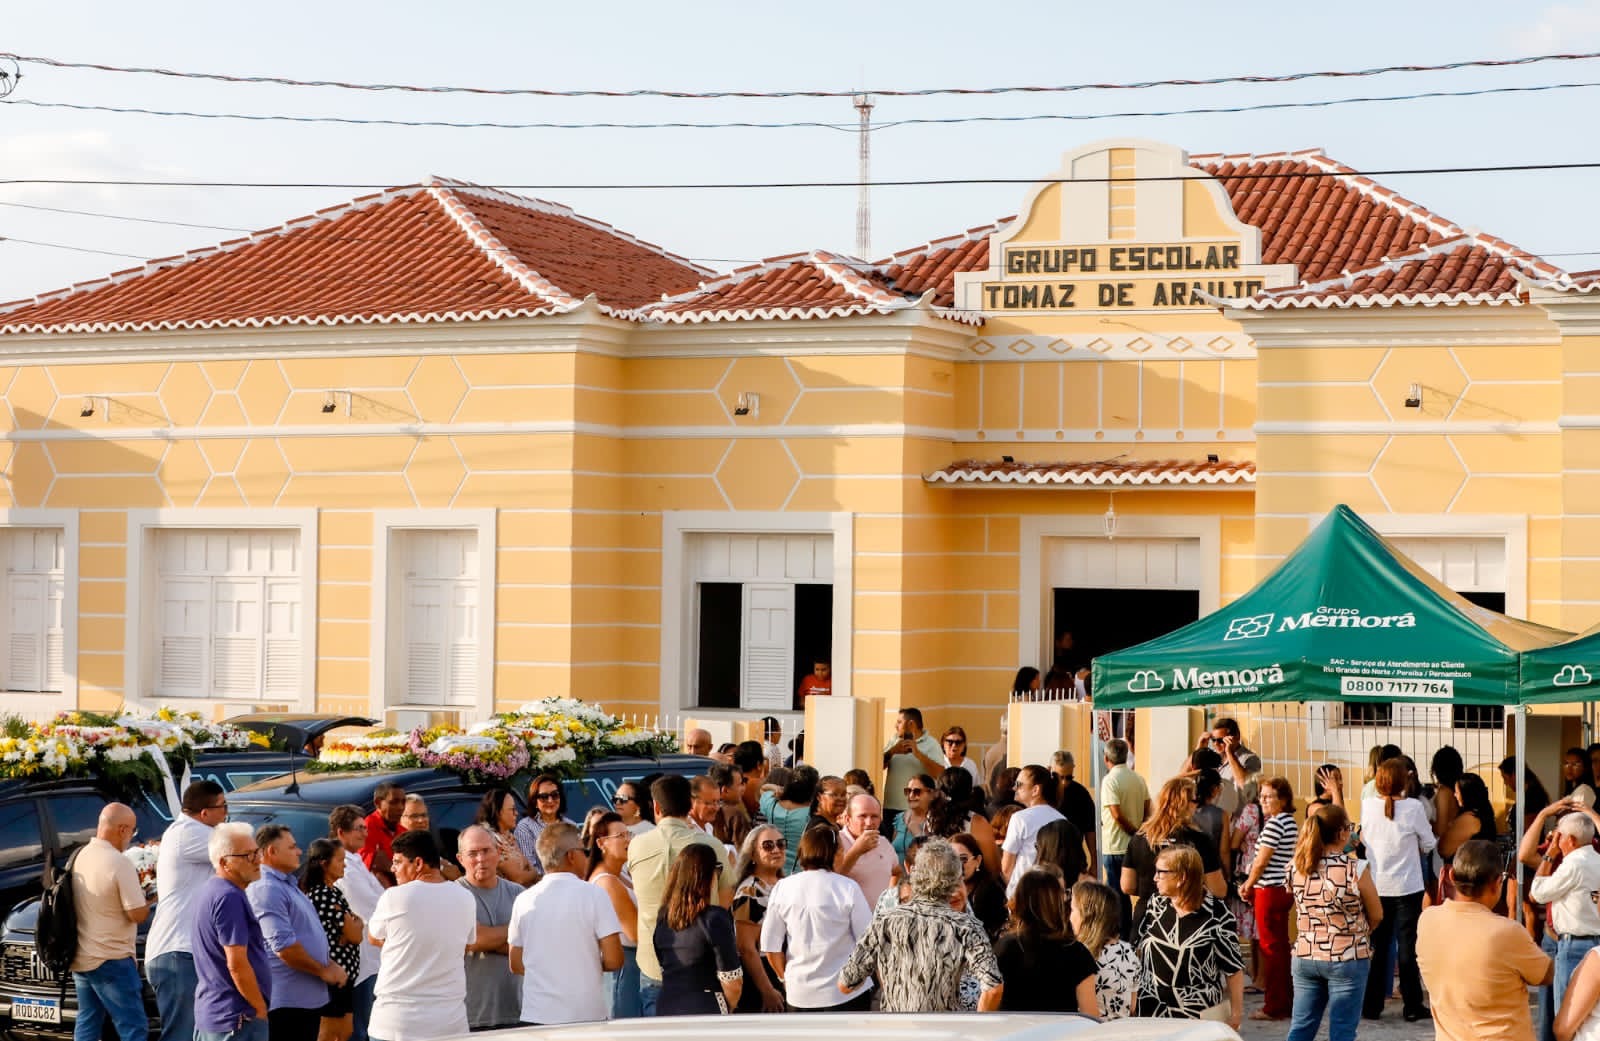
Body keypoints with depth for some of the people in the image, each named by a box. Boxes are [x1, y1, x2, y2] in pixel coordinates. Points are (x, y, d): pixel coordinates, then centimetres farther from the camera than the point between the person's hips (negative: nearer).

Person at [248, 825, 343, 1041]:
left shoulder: (287, 884, 17)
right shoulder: (266, 889, -17)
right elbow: (284, 946, -23)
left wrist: (330, 964, 10)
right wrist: (323, 971, -12)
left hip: (309, 997, 11)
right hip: (287, 1001, -11)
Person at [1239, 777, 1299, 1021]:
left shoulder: (1275, 823, -17)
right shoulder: (1290, 822, 12)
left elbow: (1262, 861, -15)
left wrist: (1248, 885, 1)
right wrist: (1251, 884, 12)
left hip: (1270, 891, -9)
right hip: (1284, 889, 9)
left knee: (1271, 947, -3)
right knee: (1280, 945, 15)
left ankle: (1275, 1006, 1)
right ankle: (1286, 1001, 21)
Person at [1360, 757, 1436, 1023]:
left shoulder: (1368, 805, -8)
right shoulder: (1413, 807, -15)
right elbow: (1429, 844, -3)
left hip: (1376, 885, 3)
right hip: (1407, 886, -3)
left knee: (1377, 944, 11)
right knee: (1408, 944, 5)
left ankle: (1372, 1004, 14)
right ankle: (1412, 1006, 8)